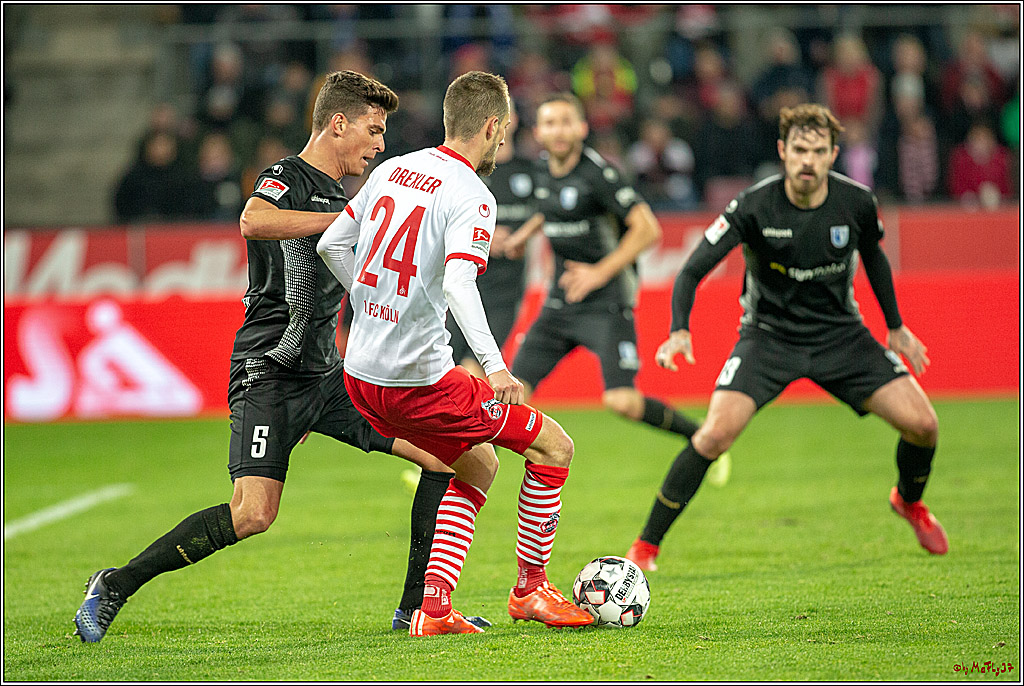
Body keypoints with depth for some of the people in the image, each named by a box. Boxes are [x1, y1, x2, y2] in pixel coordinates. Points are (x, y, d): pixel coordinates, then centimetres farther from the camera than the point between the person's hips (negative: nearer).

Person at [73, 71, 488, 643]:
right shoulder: (289, 177, -7)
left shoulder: (340, 201, 20)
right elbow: (254, 221, -32)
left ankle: (417, 608, 6)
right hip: (269, 373, -9)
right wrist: (350, 217, -26)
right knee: (253, 514, -23)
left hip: (327, 375, 9)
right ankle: (115, 587, -8)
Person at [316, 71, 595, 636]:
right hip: (419, 379, -9)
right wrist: (493, 364, -36)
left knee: (478, 462, 25)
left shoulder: (393, 170, 10)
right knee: (554, 446, 5)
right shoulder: (470, 197, -13)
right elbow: (458, 284, -28)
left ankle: (433, 609, 15)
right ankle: (529, 589, 15)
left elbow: (331, 244, 18)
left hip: (360, 376, 9)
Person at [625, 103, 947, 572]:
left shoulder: (856, 202, -13)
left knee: (922, 424, -8)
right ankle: (646, 546, -10)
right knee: (716, 433, -23)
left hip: (841, 334, 3)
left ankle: (909, 500, 28)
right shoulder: (754, 206, -22)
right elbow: (693, 270, -20)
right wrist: (680, 331, -36)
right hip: (769, 335, -3)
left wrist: (895, 326, 17)